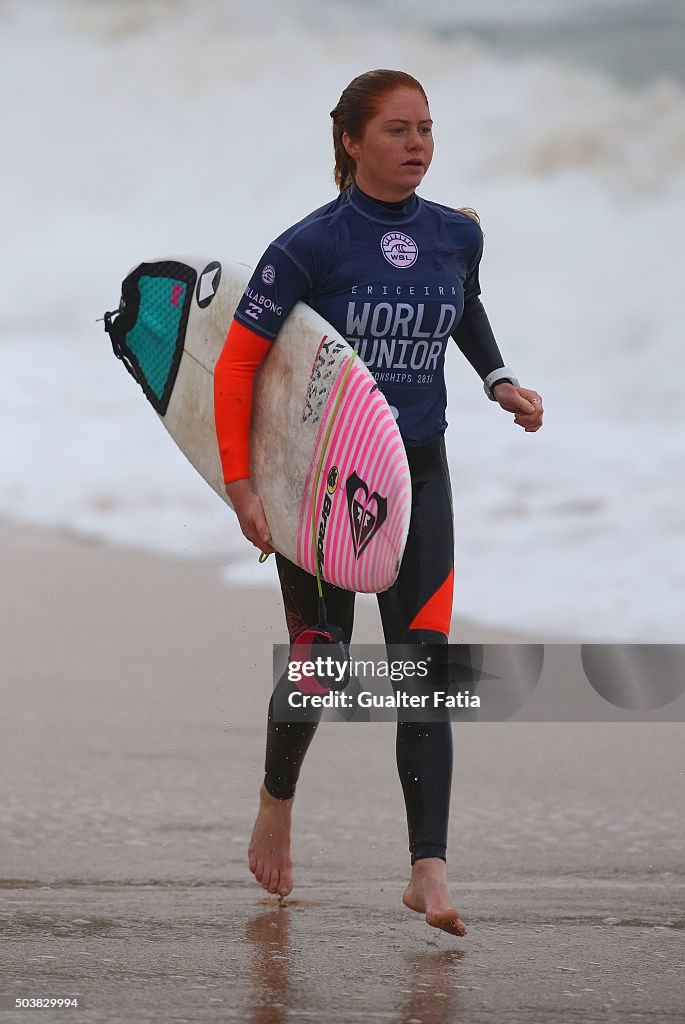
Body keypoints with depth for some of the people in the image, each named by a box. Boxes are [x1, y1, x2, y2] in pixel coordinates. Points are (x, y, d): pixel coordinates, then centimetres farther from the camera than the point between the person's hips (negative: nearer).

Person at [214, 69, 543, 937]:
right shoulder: (311, 245, -14)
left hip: (417, 476, 3)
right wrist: (240, 487, -16)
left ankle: (429, 870, -12)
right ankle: (276, 802, 39)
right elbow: (236, 365, -12)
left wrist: (499, 381, 9)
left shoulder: (456, 236, 1)